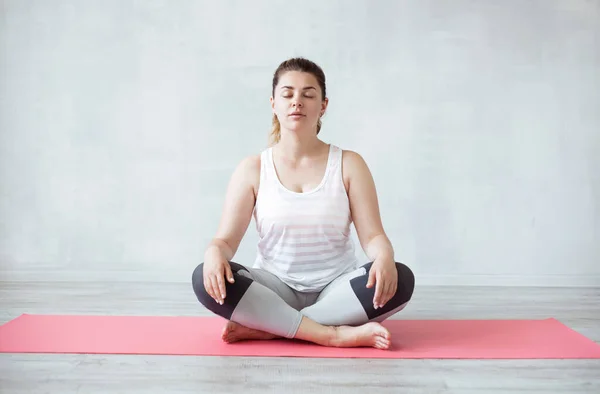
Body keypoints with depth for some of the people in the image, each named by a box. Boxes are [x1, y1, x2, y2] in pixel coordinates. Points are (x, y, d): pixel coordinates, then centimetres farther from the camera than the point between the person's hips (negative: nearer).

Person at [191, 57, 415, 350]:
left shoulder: (349, 164, 0)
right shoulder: (252, 169, 0)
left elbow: (372, 235, -5)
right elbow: (226, 239, -4)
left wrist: (385, 256, -30)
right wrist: (214, 252, -30)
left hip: (336, 290, 1)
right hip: (275, 290, 0)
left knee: (399, 279, -29)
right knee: (206, 279, -27)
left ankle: (266, 328, -25)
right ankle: (334, 334, -29)